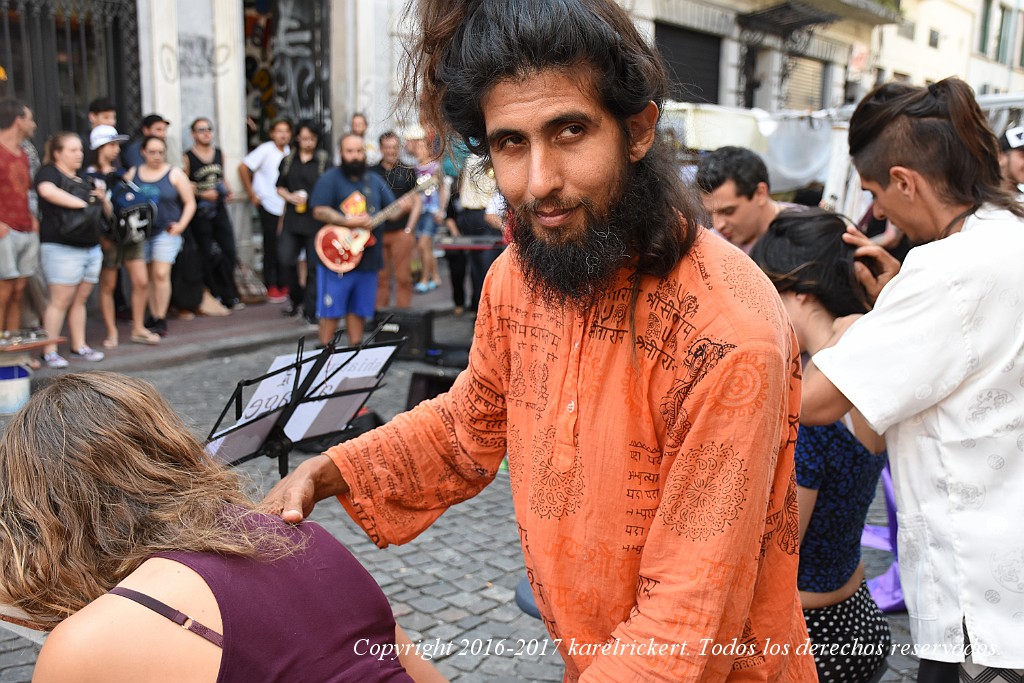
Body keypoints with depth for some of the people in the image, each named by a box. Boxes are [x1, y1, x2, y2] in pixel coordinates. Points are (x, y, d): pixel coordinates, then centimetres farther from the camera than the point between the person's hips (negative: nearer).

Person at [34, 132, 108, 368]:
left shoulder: (84, 179, 21)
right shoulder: (49, 172, -1)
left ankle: (79, 347, 16)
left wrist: (103, 199, 0)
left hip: (91, 248, 7)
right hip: (62, 248, -7)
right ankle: (49, 352, -2)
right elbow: (47, 190, -25)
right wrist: (82, 203, -20)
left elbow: (106, 212, 23)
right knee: (60, 300, -7)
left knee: (80, 299, 10)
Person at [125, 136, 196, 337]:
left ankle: (161, 320, -7)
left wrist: (181, 225, -9)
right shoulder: (132, 174, 8)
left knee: (161, 274, -13)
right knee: (149, 276, 7)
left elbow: (190, 203, 1)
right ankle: (153, 316, 16)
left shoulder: (175, 174, 1)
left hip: (166, 231, -3)